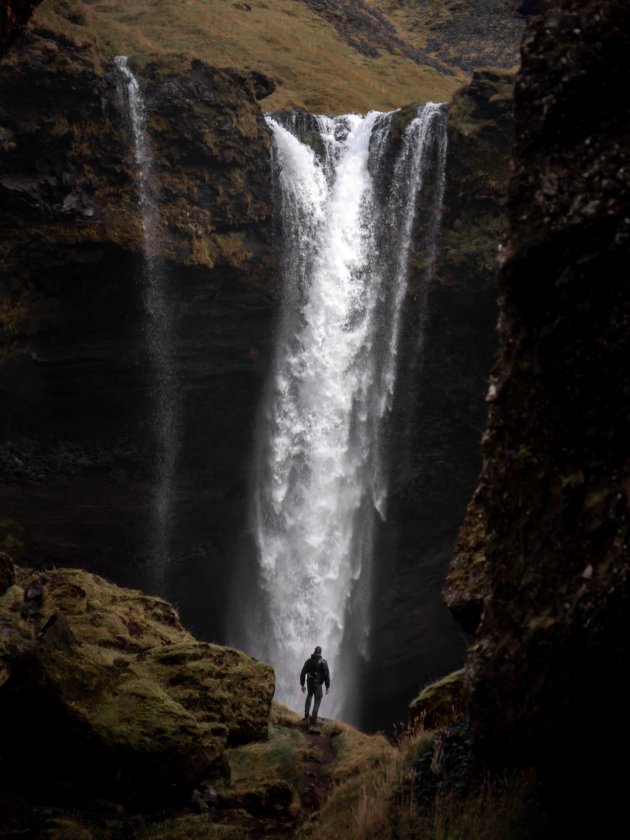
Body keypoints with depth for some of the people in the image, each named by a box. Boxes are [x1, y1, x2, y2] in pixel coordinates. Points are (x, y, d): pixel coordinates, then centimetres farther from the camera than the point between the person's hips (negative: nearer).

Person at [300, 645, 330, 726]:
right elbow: (327, 675, -14)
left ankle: (306, 714, 25)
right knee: (317, 701, 6)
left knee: (309, 696, 32)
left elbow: (302, 673, -1)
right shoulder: (323, 662, -11)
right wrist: (328, 686, -6)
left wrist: (302, 685, 8)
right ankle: (313, 720, -4)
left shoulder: (308, 661, -1)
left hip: (309, 683, 4)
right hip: (318, 684, -4)